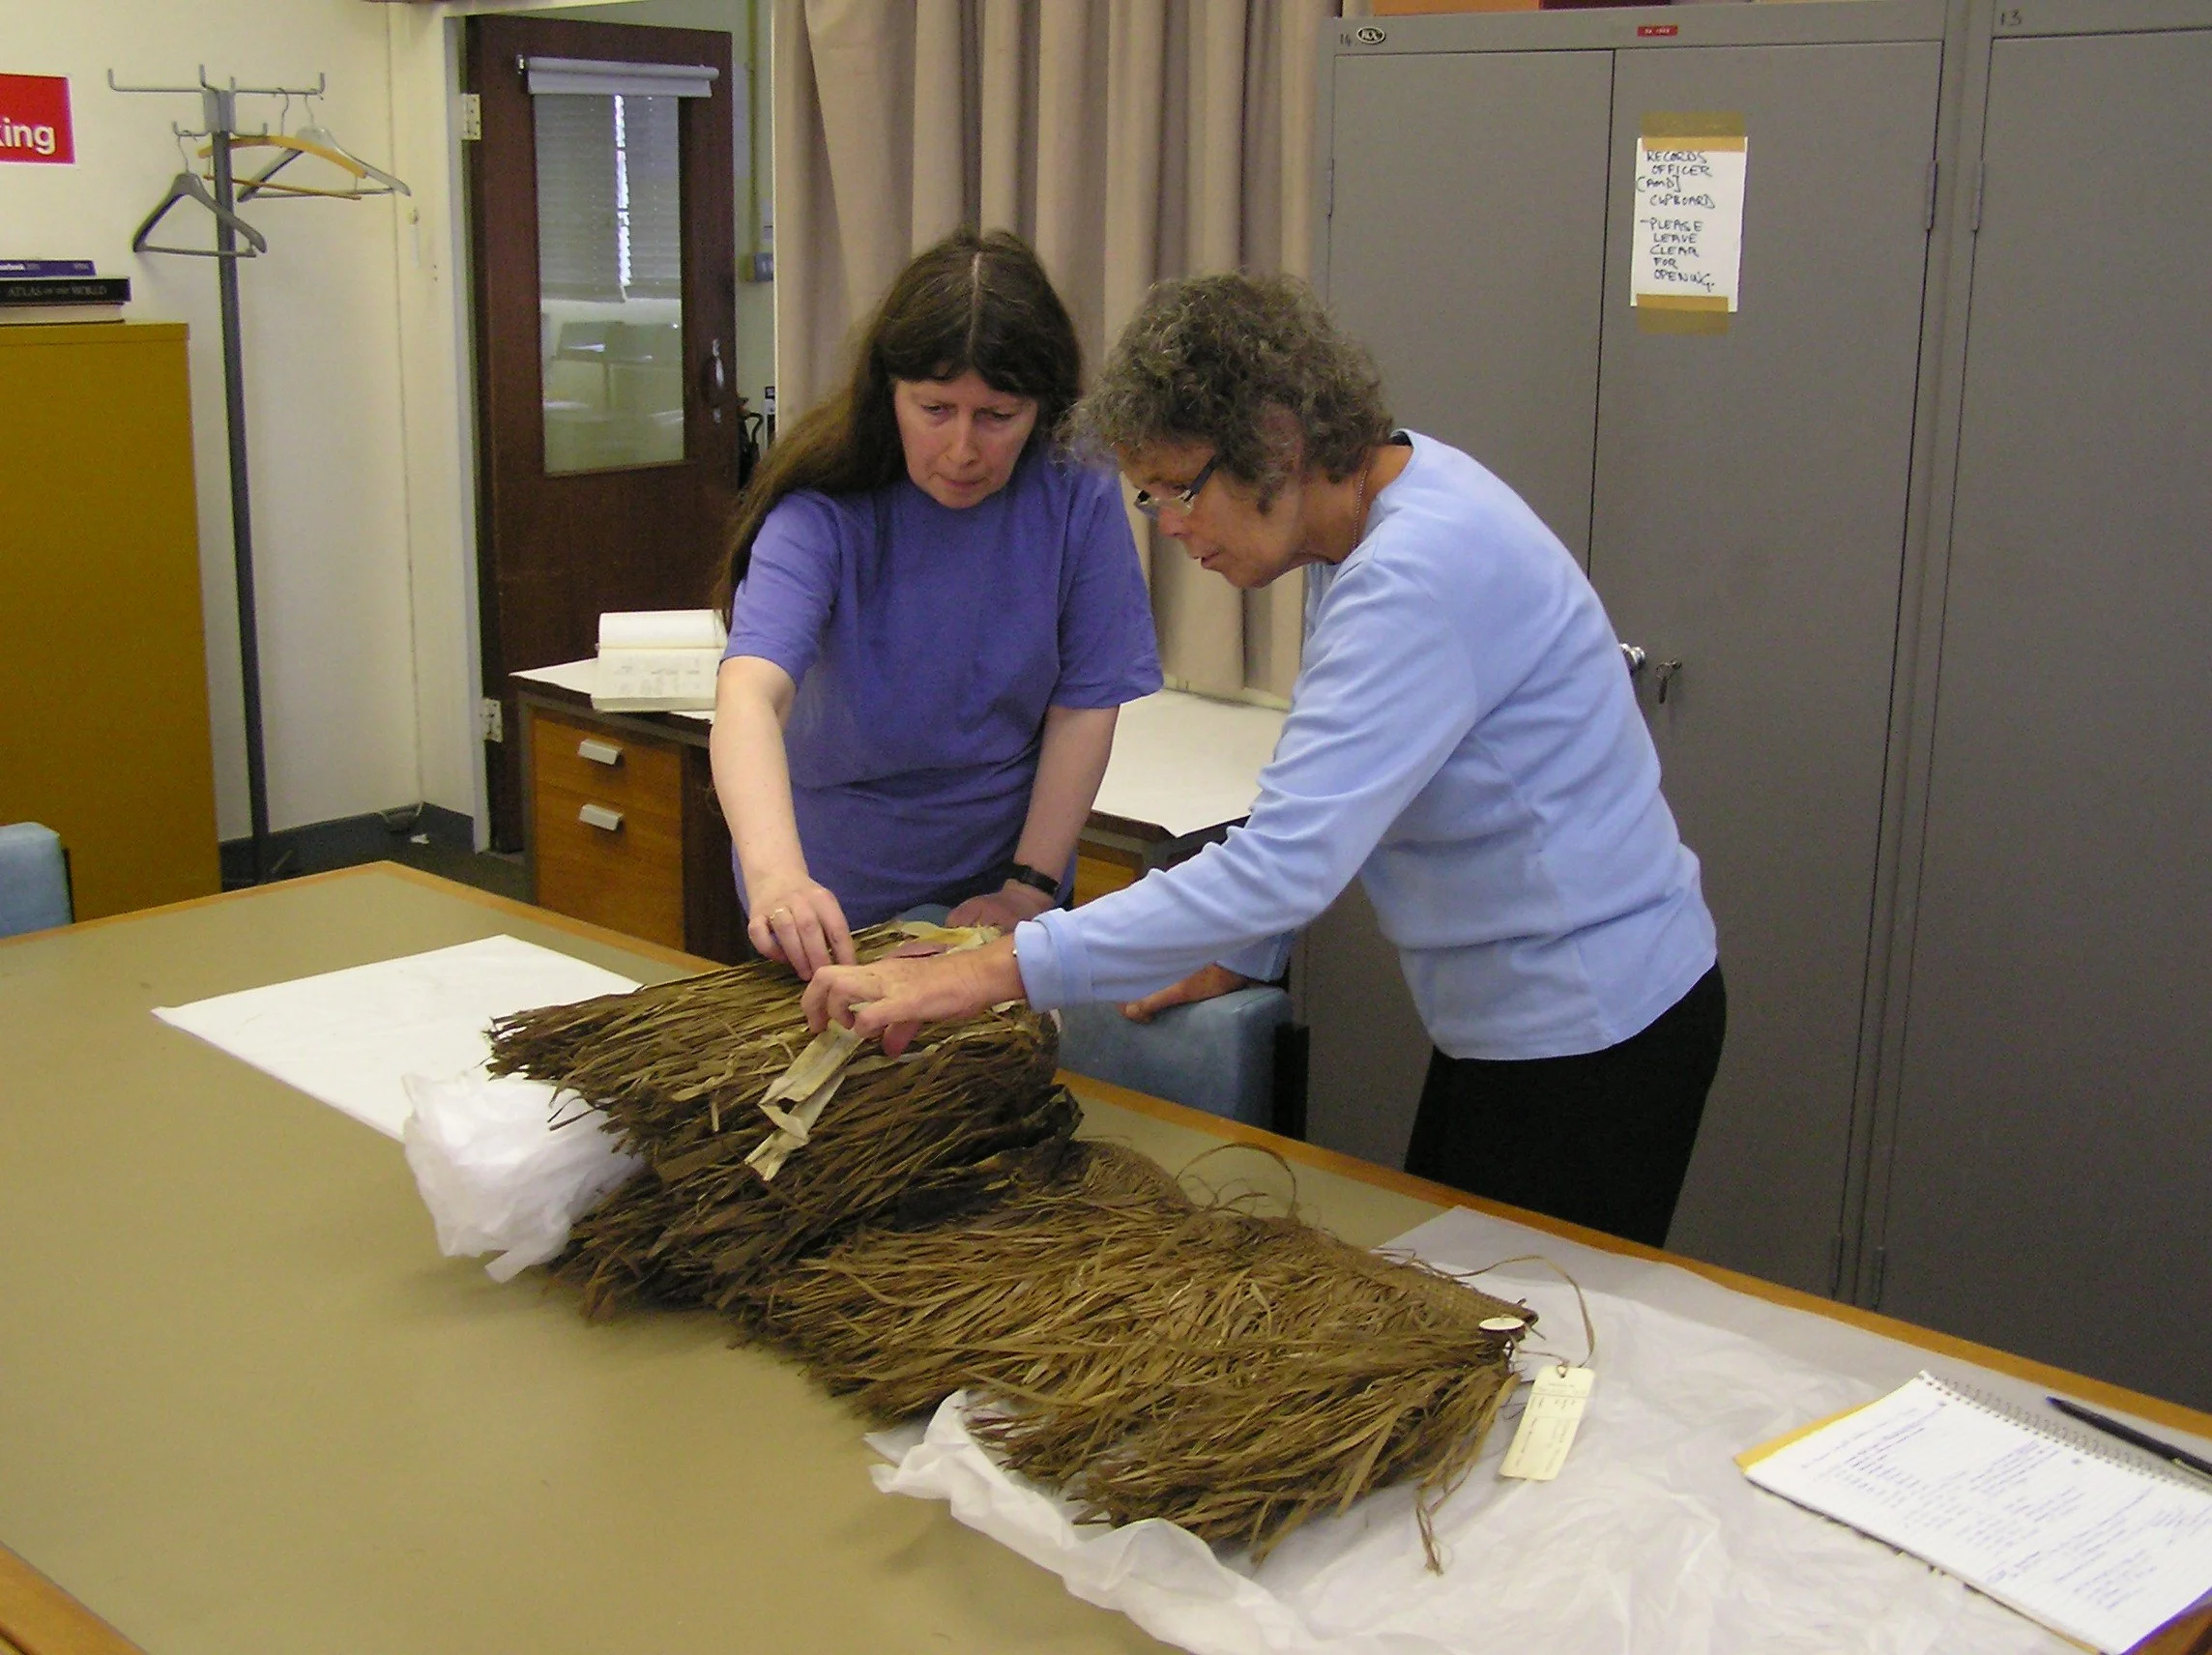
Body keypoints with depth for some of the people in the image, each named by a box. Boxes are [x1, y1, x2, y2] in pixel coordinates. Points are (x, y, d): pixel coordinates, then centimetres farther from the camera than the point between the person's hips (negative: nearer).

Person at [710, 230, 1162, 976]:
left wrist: (1028, 891, -14)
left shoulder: (1078, 499, -16)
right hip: (834, 897, -1)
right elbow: (750, 690, -37)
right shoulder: (825, 511, -23)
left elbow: (1084, 706, -10)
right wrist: (777, 875, -53)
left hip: (994, 887, 2)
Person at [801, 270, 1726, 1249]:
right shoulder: (1379, 502, 4)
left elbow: (1287, 863, -35)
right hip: (1513, 1020, 10)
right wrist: (1233, 954, 14)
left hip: (1588, 1031, -10)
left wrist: (991, 973, -35)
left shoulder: (1416, 577, -28)